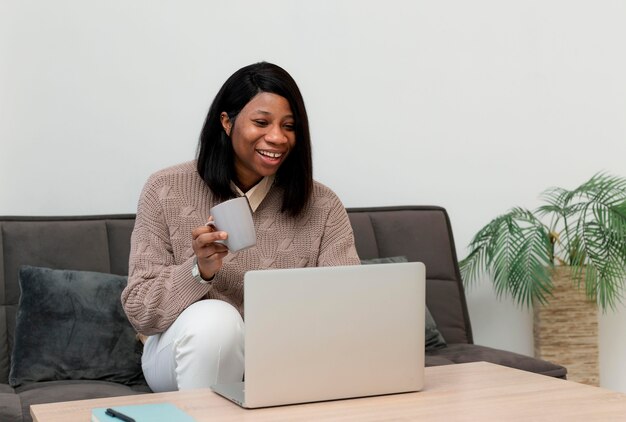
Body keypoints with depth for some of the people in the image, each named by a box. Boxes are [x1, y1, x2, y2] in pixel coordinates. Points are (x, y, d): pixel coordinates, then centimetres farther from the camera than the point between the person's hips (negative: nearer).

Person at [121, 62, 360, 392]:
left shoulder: (322, 206, -3)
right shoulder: (166, 191, -7)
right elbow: (139, 311, -9)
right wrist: (199, 272, -28)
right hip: (189, 354, -1)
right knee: (214, 317, -33)